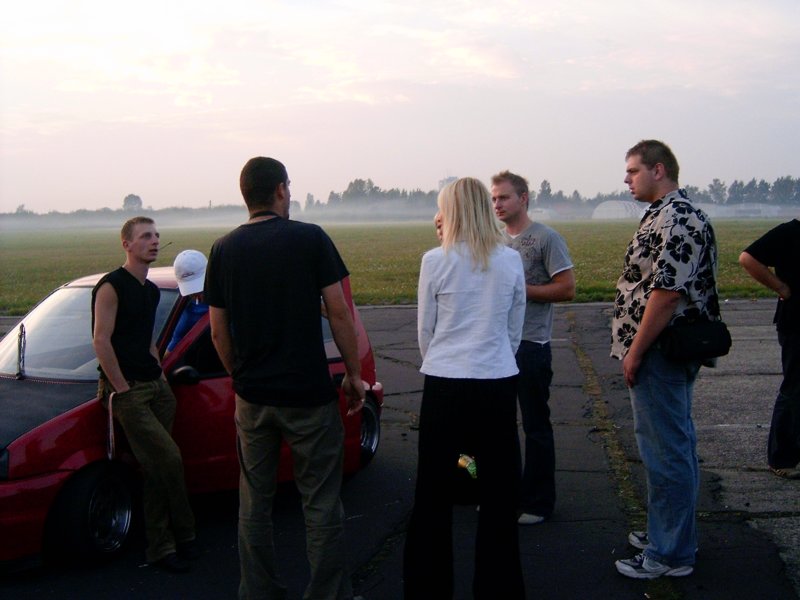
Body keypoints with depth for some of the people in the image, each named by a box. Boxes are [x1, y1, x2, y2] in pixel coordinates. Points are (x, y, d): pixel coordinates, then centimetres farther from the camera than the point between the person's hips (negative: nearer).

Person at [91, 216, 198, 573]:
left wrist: (160, 375, 12)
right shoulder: (111, 286, -9)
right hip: (126, 389, -8)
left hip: (155, 387, 8)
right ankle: (183, 536, 2)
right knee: (169, 458, -14)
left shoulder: (151, 290, 16)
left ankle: (160, 547, 13)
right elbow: (101, 340, -14)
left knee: (156, 469, 6)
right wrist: (122, 389, -15)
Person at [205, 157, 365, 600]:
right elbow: (338, 313, -8)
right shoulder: (310, 239, -7)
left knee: (254, 502, 14)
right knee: (320, 504, 7)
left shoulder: (224, 249, 3)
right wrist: (353, 372, 2)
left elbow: (218, 331, 5)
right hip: (308, 394, -3)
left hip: (252, 397, 4)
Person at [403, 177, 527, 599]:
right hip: (499, 385, 2)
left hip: (444, 386, -2)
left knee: (434, 493, 10)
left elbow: (425, 330, 3)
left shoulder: (435, 261, -6)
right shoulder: (511, 261, 1)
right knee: (498, 493, 11)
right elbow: (514, 330, 9)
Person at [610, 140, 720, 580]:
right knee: (674, 446, 18)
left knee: (666, 451, -4)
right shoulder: (665, 216, 16)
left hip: (659, 353, -11)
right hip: (668, 351, 11)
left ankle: (670, 553, 5)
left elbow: (667, 292, -24)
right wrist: (637, 349, 20)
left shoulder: (676, 219, -18)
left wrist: (635, 352, -19)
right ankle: (673, 532, 30)